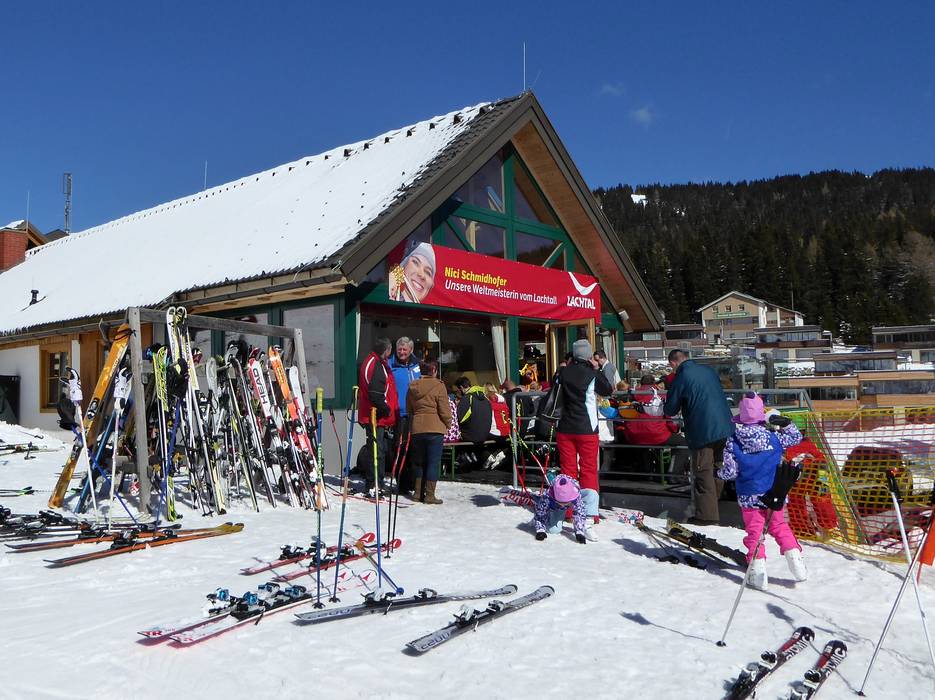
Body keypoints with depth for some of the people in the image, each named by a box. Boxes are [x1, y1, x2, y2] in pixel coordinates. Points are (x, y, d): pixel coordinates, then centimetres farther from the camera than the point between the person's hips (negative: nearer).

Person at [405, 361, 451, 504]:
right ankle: (430, 495, 0)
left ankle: (418, 492, 20)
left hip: (417, 429, 5)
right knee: (433, 462, 1)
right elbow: (444, 409, -9)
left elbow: (409, 409, 14)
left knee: (419, 461, 16)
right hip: (435, 428, -5)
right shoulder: (438, 385, -9)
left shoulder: (412, 387, 7)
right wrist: (448, 424, 6)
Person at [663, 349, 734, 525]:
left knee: (703, 472, 0)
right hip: (725, 427, 7)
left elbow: (670, 410, -3)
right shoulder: (709, 370, 10)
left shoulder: (681, 378, -9)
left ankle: (707, 515, 2)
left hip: (703, 432, -7)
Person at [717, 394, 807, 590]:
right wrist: (784, 423, 8)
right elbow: (796, 437, 11)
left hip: (748, 497, -2)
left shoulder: (733, 441, -12)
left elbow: (731, 472, -11)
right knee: (779, 526, 21)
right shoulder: (774, 436, -7)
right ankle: (794, 555, 11)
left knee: (754, 531, 7)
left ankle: (758, 571, 2)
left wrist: (719, 473, 7)